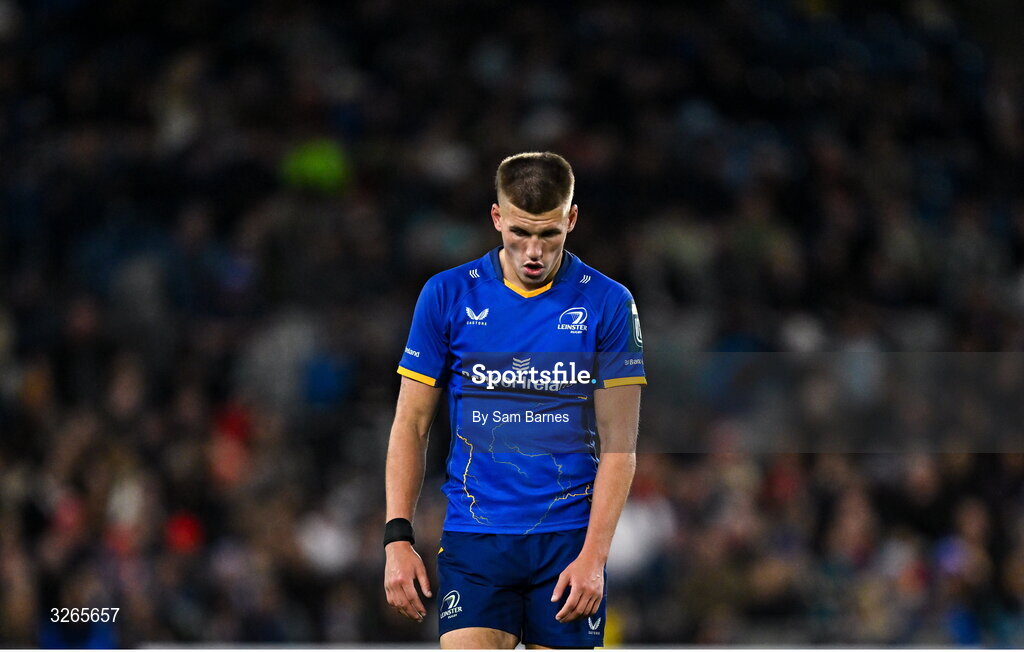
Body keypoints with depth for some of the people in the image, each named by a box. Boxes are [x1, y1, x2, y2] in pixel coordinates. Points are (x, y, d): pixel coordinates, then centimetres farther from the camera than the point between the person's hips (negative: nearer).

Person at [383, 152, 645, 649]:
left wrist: (593, 555, -10)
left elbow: (618, 445, 0)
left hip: (569, 541, 0)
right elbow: (411, 425, 7)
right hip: (474, 535, 0)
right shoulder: (447, 295, 3)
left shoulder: (609, 304, 1)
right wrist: (398, 537, -3)